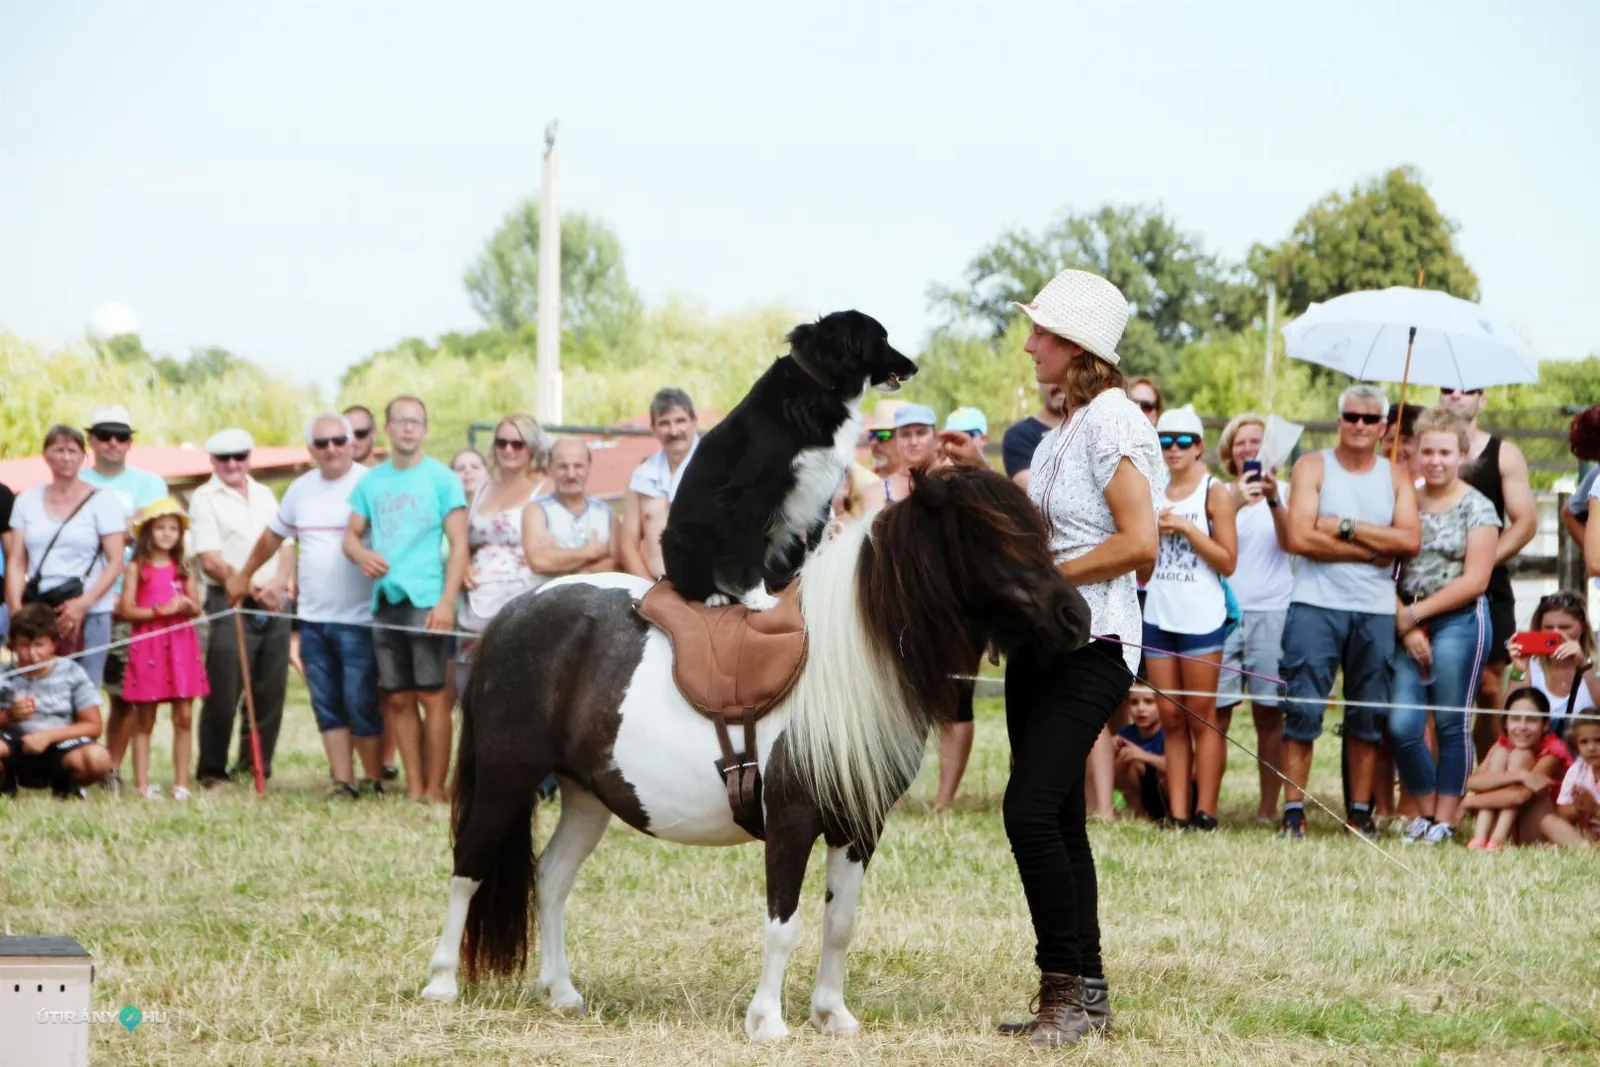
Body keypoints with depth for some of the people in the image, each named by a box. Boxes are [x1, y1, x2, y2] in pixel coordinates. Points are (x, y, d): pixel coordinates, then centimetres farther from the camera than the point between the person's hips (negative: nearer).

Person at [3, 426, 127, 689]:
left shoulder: (102, 502, 5)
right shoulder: (27, 501, 15)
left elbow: (116, 562, -1)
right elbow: (16, 562, 10)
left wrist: (83, 604, -13)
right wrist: (15, 608, -5)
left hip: (88, 615, -2)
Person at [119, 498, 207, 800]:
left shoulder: (183, 568, 13)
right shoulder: (136, 568, 1)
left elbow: (196, 607, 12)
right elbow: (127, 610, -6)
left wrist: (187, 606, -11)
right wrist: (161, 610, -15)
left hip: (181, 643, 3)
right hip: (148, 644, -3)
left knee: (184, 717, 0)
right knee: (144, 720, 0)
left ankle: (181, 784, 4)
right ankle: (142, 784, 3)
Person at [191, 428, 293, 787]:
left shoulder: (264, 495, 18)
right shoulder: (205, 499, 0)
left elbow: (286, 547, 13)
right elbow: (211, 561, -7)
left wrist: (278, 582, -6)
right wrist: (252, 588, -11)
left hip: (273, 605, 5)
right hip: (230, 604, -5)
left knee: (270, 691, 4)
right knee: (223, 693, -6)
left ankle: (256, 765, 13)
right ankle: (212, 771, 1)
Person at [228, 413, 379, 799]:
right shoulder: (301, 489, 11)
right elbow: (272, 537, 25)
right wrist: (244, 575, 34)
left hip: (357, 618, -6)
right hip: (313, 618, 6)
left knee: (361, 704, -5)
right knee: (327, 706, 6)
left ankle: (374, 782, 6)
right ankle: (343, 783, 11)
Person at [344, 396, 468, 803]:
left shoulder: (441, 479, -1)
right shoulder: (372, 481, 13)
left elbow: (459, 543, -5)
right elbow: (351, 533, 17)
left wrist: (447, 602, -14)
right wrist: (361, 554, -8)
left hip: (426, 601, -5)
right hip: (385, 600, 5)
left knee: (432, 696, -5)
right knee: (397, 699, 5)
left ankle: (434, 789, -3)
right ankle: (414, 786, 12)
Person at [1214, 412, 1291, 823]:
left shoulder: (1281, 492, 9)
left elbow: (1289, 541, -8)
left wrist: (1274, 500, -25)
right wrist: (1235, 504, -21)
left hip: (1270, 611, 0)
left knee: (1269, 713, 0)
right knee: (1216, 712, -5)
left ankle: (1269, 807, 4)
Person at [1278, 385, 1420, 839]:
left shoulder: (1395, 477, 11)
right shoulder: (1313, 467, 3)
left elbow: (1411, 540, -5)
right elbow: (1300, 538, -10)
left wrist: (1345, 527, -11)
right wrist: (1373, 549, -10)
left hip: (1376, 611, 3)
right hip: (1316, 604, -3)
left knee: (1367, 716, 5)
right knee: (1302, 711, -7)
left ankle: (1361, 813, 11)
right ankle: (1293, 811, -4)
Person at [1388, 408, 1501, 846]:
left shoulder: (1476, 508, -1)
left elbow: (1474, 580, -7)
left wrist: (1417, 613, -9)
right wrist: (1404, 624, -8)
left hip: (1459, 623, -3)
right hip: (1408, 625, 3)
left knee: (1451, 724, 1)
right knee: (1401, 725, -5)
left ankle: (1445, 820, 8)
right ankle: (1425, 811, 13)